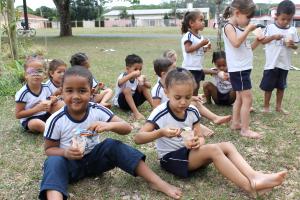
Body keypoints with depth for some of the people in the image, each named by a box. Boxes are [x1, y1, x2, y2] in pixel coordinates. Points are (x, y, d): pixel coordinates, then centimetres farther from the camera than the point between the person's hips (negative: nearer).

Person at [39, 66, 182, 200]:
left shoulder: (97, 111, -13)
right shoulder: (56, 120, -16)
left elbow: (127, 128, -14)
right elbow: (49, 149, -5)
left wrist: (109, 125, -36)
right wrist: (65, 152, -27)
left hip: (94, 158, 2)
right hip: (71, 163, -1)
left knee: (112, 145, -23)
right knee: (54, 162, -31)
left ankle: (156, 182, -21)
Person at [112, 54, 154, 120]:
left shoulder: (139, 77, -6)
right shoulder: (123, 76, -24)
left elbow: (149, 86, -6)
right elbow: (120, 82, -49)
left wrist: (144, 81, -27)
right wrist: (133, 74, -57)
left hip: (133, 100, 6)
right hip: (121, 101, -6)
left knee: (143, 87, -8)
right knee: (127, 90, -34)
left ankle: (154, 106, -8)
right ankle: (136, 112, -39)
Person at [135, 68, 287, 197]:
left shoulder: (192, 111, -2)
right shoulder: (160, 113, -19)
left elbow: (201, 137, 2)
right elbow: (138, 138, -22)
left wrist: (197, 142, -24)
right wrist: (160, 133, -40)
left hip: (189, 152, 7)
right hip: (171, 158, -7)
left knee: (227, 146, -12)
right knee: (213, 150, -28)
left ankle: (255, 177, -26)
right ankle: (250, 186, -27)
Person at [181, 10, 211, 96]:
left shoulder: (200, 37, 13)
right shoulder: (188, 35, -13)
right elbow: (188, 49, -23)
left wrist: (205, 48, 3)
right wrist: (201, 44, -22)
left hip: (198, 67, 9)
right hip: (190, 68, -9)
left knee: (196, 87, 15)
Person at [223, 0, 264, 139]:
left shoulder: (239, 28, 15)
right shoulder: (229, 27, -12)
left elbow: (247, 48, 21)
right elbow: (236, 43, -30)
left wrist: (257, 41, 6)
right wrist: (248, 29, -21)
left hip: (244, 69, 10)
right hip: (238, 69, -10)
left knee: (240, 98, 16)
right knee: (247, 98, -8)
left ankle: (236, 123, 27)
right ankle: (245, 130, -1)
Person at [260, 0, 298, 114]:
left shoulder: (293, 30, 2)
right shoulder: (270, 27, -5)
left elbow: (296, 46, 6)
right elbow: (262, 41, -5)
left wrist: (292, 44, -16)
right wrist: (273, 37, -19)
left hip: (284, 64, 3)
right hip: (271, 63, -3)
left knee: (281, 86, 13)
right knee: (268, 86, 6)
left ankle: (278, 106, 27)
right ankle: (266, 106, 20)